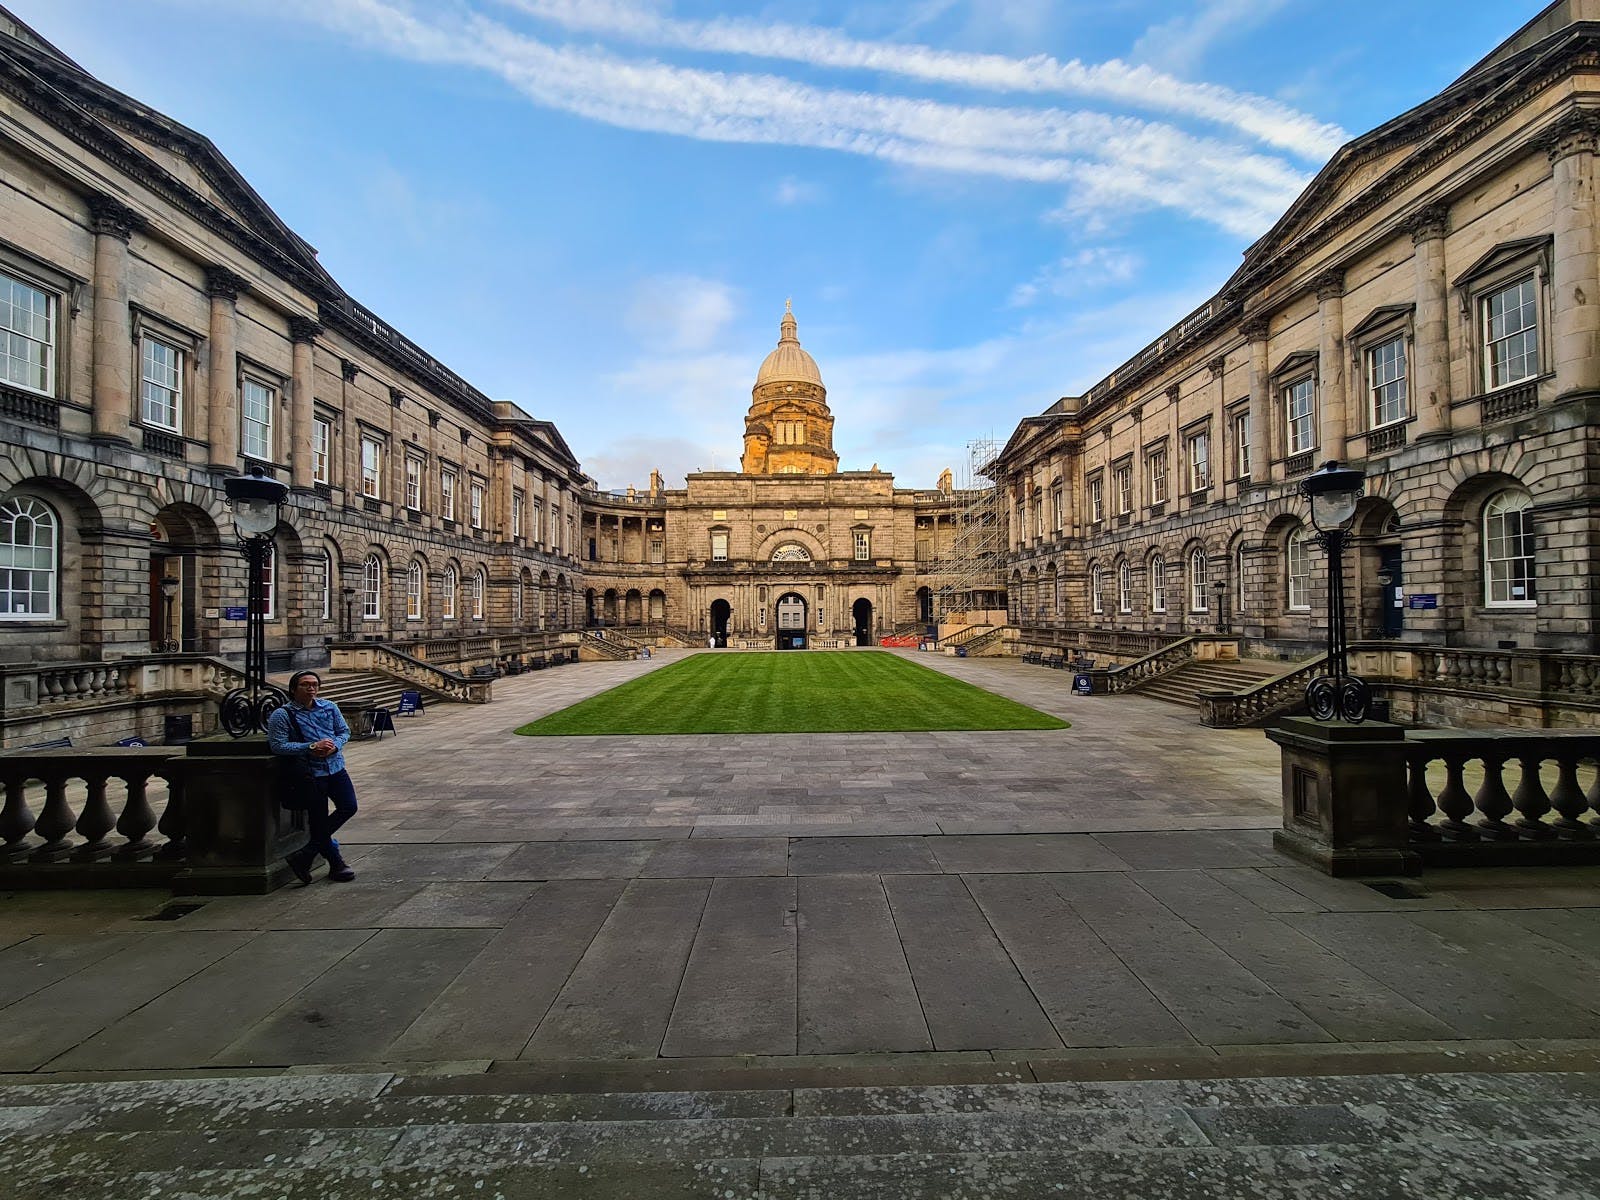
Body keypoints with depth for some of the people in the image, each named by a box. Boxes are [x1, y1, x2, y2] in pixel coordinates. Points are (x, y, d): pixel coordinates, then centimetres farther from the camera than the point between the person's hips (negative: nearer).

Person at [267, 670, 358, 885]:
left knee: (348, 807, -2)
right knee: (319, 820, 4)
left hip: (336, 767, 5)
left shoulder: (329, 707, 8)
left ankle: (306, 854, 11)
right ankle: (336, 863, 22)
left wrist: (335, 745, -8)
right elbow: (278, 746, -12)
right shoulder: (281, 715, -5)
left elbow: (344, 731, 13)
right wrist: (311, 747, -18)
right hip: (310, 773, -4)